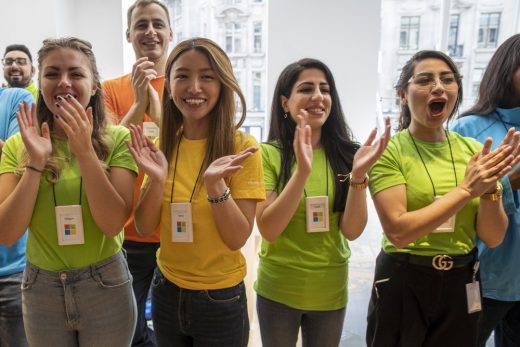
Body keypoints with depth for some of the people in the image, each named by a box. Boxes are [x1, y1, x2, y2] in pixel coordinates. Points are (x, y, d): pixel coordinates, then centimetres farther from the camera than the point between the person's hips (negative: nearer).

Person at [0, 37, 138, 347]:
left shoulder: (117, 139, -11)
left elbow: (113, 224, -18)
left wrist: (86, 151, -25)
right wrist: (35, 163, -20)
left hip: (106, 286, -2)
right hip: (41, 288, 2)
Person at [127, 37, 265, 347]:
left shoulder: (242, 147, -15)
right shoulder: (161, 146, -3)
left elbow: (238, 239, -16)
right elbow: (145, 228, -5)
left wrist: (215, 184, -31)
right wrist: (156, 180, -21)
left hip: (221, 298, -3)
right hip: (166, 291, 3)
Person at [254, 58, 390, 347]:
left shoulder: (346, 154, -6)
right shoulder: (269, 154, -13)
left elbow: (352, 231, -10)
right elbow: (268, 231, -20)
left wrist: (358, 174, -24)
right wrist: (302, 171, -30)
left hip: (330, 291, 3)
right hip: (278, 290, -2)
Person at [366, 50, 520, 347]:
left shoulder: (473, 150, 1)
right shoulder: (389, 151, -13)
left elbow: (493, 238, -1)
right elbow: (398, 231, -21)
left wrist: (490, 189, -19)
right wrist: (466, 189, -22)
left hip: (462, 283, 4)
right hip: (403, 282, -4)